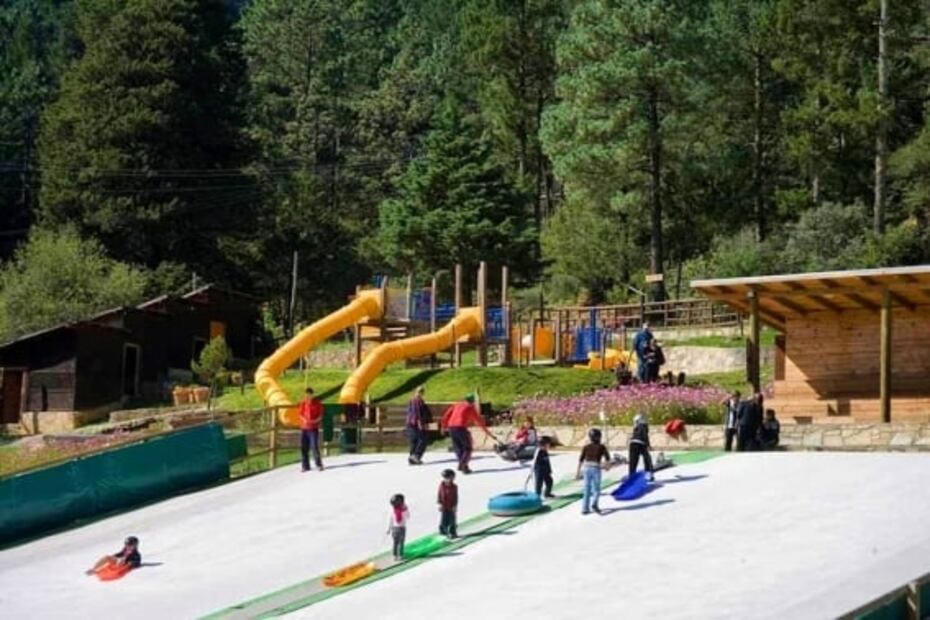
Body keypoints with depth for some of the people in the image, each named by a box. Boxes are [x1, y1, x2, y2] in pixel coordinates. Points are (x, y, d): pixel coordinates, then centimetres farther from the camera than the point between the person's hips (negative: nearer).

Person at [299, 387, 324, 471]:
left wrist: (314, 421, -20)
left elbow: (320, 416, -2)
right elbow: (300, 413, 8)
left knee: (315, 447, -10)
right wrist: (304, 419, -12)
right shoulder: (303, 403, 6)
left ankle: (319, 465, 1)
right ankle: (305, 466, 10)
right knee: (303, 448, 2)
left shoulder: (317, 403, -3)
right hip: (304, 428, 4)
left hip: (313, 428, -4)